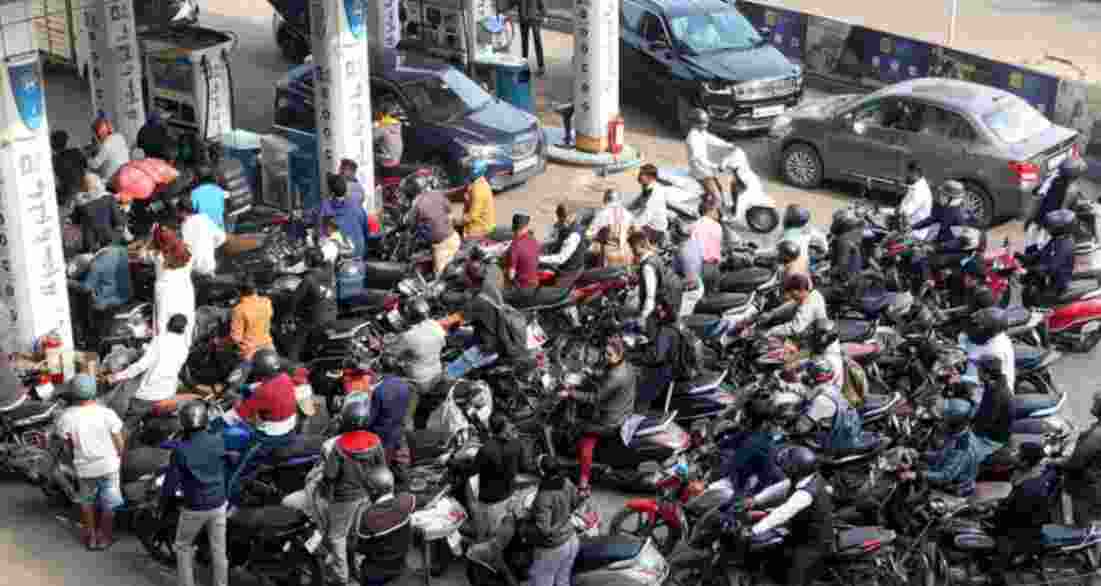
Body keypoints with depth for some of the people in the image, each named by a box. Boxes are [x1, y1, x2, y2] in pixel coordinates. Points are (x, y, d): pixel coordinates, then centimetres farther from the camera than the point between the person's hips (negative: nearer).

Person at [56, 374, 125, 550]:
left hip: (84, 467, 1)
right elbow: (119, 441, -10)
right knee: (109, 503, 18)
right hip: (108, 464, -1)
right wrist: (120, 456, 10)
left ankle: (90, 536, 35)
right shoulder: (107, 414, -19)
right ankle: (105, 537, 29)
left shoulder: (66, 417, -17)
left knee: (87, 502, 24)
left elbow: (67, 444, -5)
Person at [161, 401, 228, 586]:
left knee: (183, 547, 18)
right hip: (218, 505, 3)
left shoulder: (180, 449, -18)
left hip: (194, 508, -3)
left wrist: (163, 505, 1)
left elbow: (171, 482, -13)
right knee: (218, 549, 13)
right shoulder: (218, 441, -9)